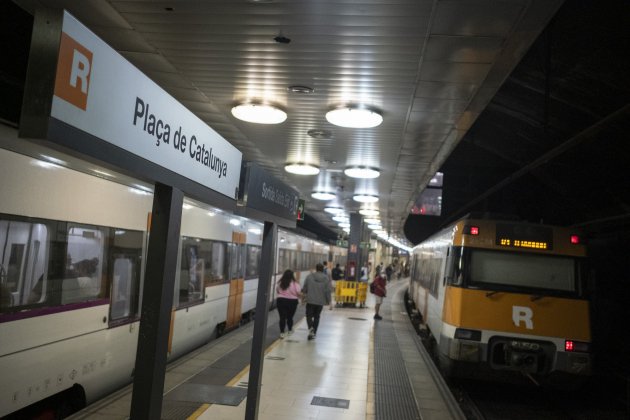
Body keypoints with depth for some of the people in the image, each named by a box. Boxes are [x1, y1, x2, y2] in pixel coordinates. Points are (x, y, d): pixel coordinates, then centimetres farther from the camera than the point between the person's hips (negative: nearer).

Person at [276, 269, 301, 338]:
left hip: (281, 301, 1)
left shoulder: (280, 283, 0)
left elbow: (277, 291, 10)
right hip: (292, 301, -1)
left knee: (282, 317, 3)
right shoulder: (295, 283, -10)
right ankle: (290, 330, 32)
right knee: (290, 317, 14)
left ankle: (282, 333, -2)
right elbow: (299, 293, -11)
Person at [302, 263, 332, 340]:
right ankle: (314, 332, 18)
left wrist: (304, 295, 20)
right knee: (317, 316, 15)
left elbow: (304, 288, 0)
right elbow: (328, 290, -6)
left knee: (309, 315, 8)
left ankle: (311, 328, -19)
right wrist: (328, 300, 5)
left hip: (310, 300, -2)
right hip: (320, 301, 2)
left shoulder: (309, 276, -6)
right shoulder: (326, 278, -4)